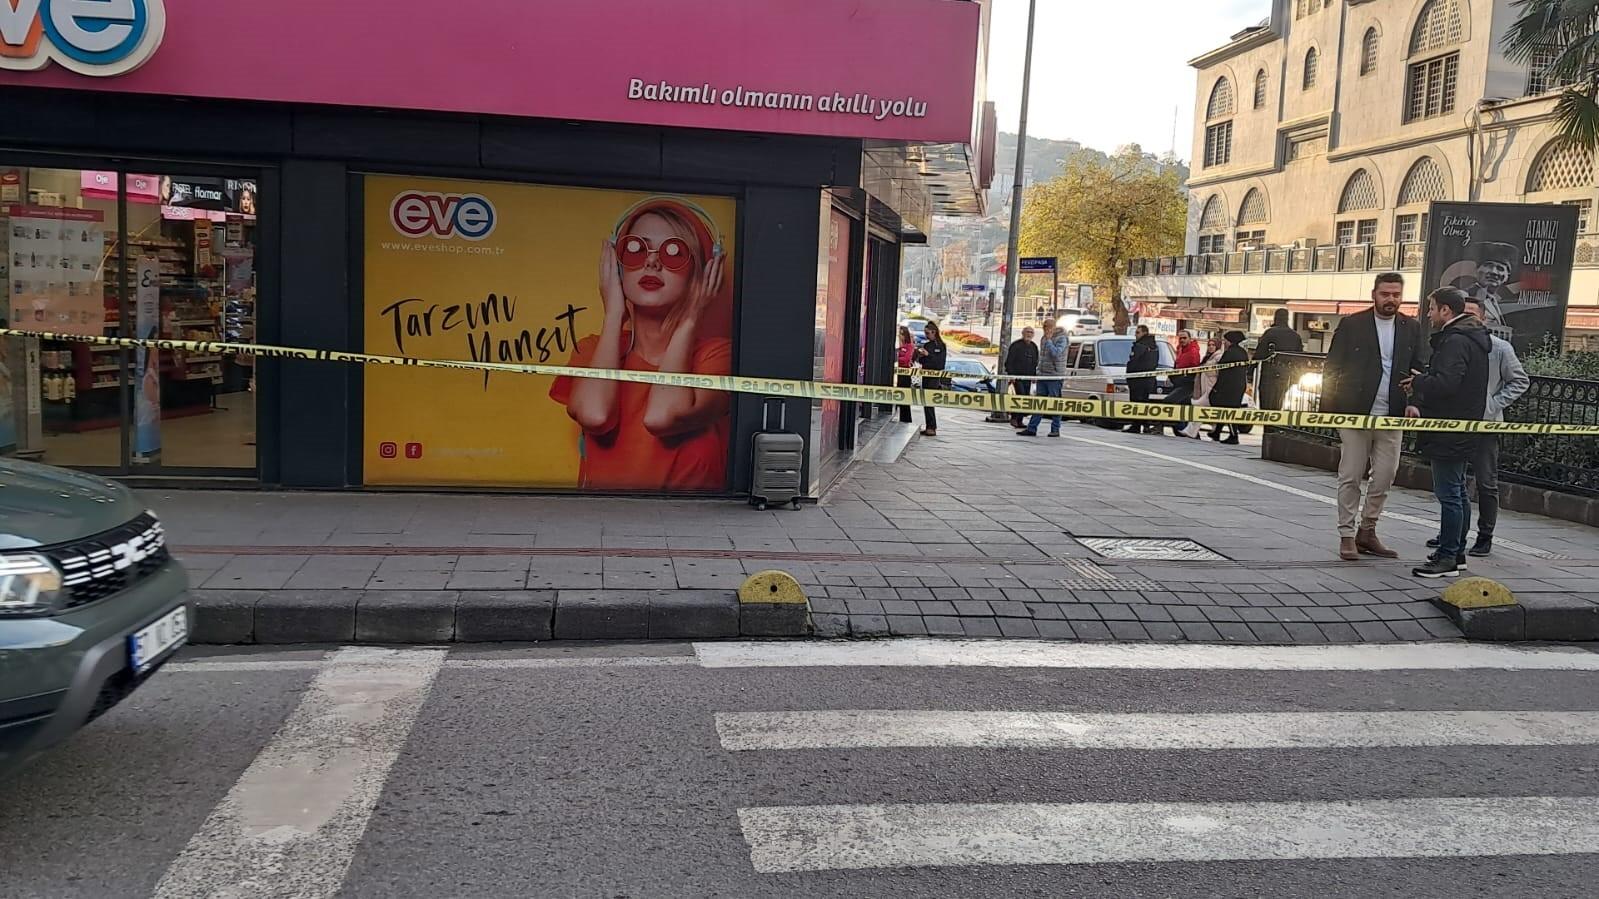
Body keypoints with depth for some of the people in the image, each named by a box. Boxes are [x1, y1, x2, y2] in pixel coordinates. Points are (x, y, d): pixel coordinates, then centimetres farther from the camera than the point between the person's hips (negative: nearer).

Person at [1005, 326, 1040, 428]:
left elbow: (1035, 363, 22)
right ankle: (1014, 418, -9)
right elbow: (1009, 361, -7)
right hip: (1017, 376, -6)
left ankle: (1019, 421, 9)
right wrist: (1011, 374, -15)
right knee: (1020, 396, -19)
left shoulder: (1034, 347, 15)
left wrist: (1034, 375, 11)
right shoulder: (1016, 345, -4)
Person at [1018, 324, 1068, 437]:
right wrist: (1038, 370, 17)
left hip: (1055, 376, -7)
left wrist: (1049, 340, -17)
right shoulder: (1044, 338, 16)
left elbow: (1056, 353, -23)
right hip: (1042, 376, 7)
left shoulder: (1061, 338, -8)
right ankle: (1031, 429, 6)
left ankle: (1055, 429, 4)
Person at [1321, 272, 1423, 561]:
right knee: (1351, 478, 1)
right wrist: (1329, 409, -5)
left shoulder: (1412, 328, 9)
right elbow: (1332, 368, 0)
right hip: (1354, 414, -3)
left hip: (1392, 416, 3)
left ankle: (1367, 531, 20)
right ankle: (1347, 536, 9)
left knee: (1385, 477, 5)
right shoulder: (1352, 325, 0)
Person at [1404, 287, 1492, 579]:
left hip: (1449, 432, -11)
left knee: (1449, 494, -7)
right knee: (1457, 492, 16)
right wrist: (1419, 401, 4)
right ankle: (1456, 553, 25)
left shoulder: (1455, 341, -17)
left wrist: (1417, 383, -9)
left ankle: (1447, 558, -3)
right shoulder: (1469, 338, 17)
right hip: (1460, 432, 11)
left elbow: (1445, 383, -27)